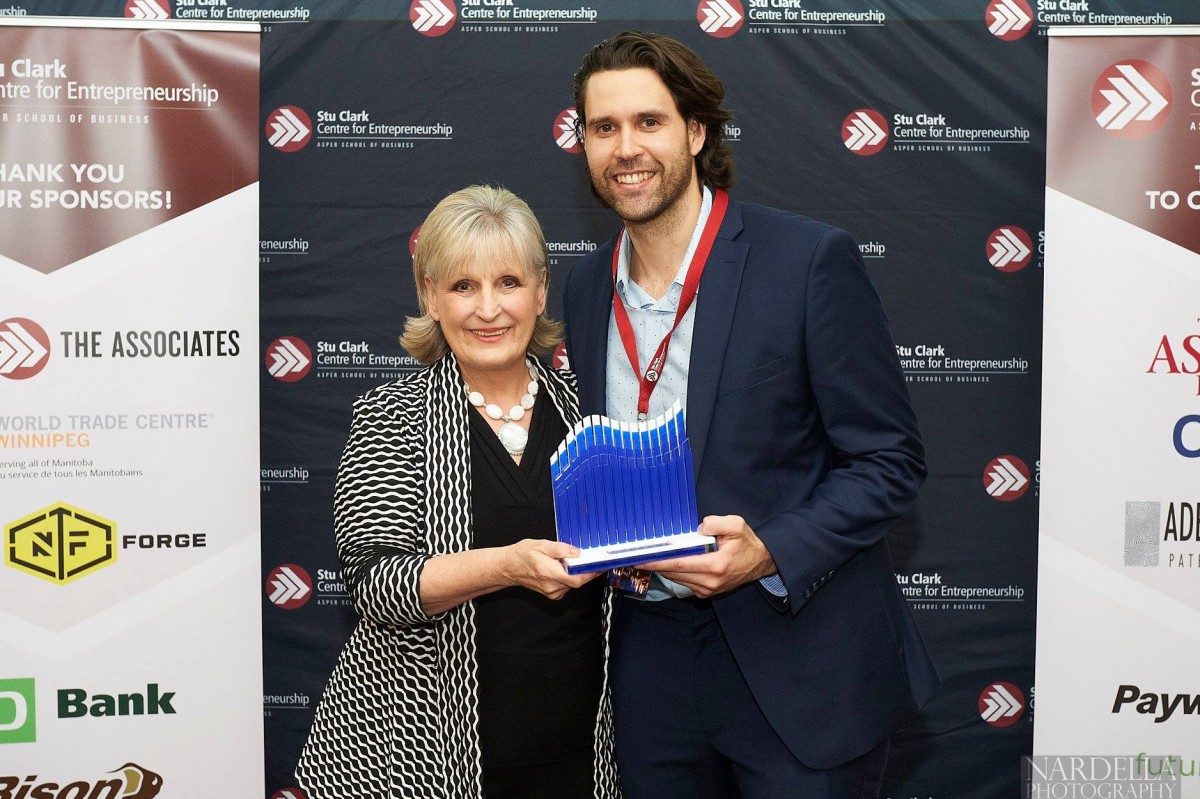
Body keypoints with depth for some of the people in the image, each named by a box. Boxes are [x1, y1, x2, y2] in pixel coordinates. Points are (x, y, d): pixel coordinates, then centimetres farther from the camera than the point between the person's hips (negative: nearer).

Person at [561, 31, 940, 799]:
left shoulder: (811, 260, -12)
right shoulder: (587, 286, 6)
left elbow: (890, 459, -10)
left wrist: (768, 552, -22)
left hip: (799, 666, -5)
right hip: (651, 661, 5)